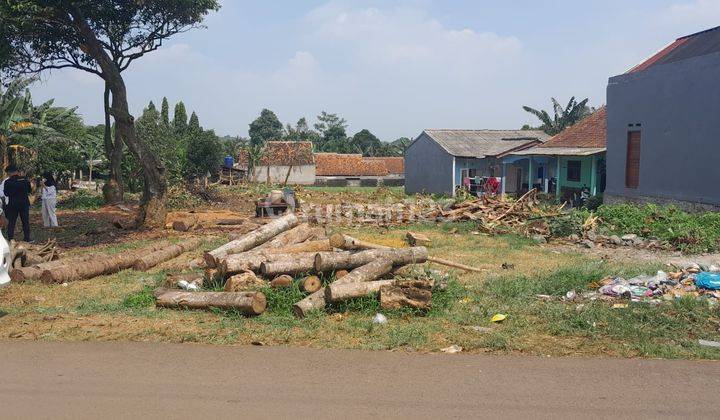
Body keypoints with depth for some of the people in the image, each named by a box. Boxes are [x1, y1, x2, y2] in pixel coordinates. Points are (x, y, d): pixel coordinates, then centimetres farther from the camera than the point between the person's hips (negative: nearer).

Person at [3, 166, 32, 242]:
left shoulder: (8, 182, -11)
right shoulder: (25, 179, -6)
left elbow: (6, 193, -3)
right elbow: (30, 190, 5)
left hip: (12, 204, -1)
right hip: (24, 203, 2)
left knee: (11, 223, 8)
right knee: (25, 222, 10)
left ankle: (10, 239, 9)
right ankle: (27, 239, 11)